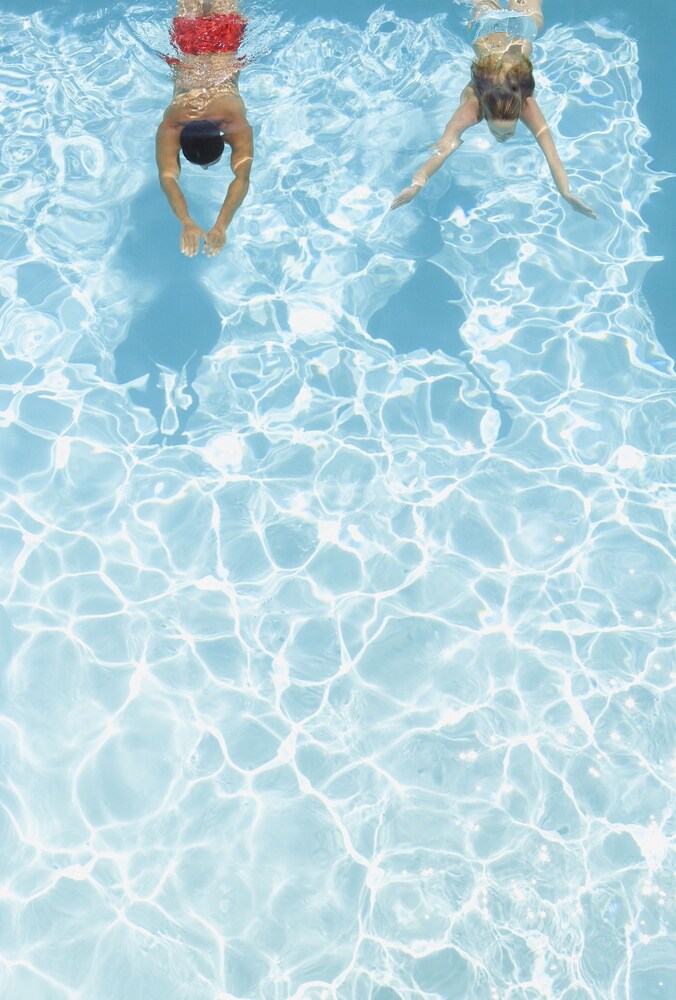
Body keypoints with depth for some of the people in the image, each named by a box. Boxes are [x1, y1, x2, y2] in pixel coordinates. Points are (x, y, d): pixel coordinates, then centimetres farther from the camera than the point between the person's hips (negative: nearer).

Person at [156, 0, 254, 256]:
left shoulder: (237, 127, -48)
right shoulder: (169, 130, -45)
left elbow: (242, 178, -59)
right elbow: (168, 179, -55)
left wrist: (221, 225, -73)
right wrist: (187, 223, -73)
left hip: (223, 58, 0)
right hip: (189, 61, 1)